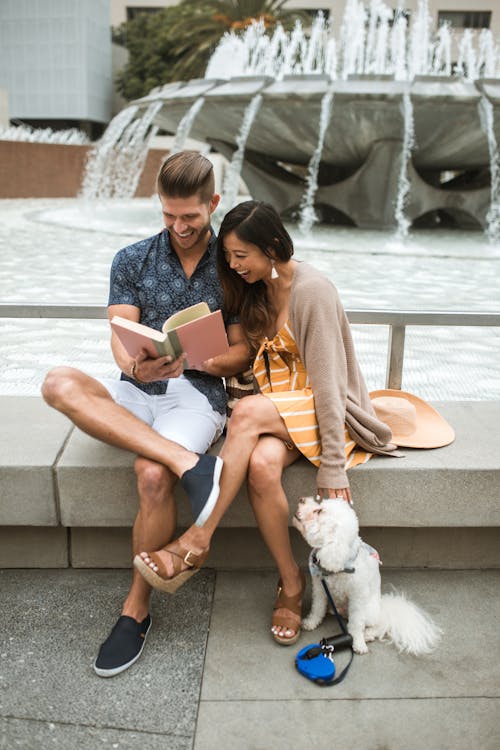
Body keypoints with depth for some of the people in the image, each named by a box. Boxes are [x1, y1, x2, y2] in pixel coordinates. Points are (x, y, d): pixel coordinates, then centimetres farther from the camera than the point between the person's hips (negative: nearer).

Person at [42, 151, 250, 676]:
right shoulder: (131, 261, 8)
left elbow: (242, 353, 2)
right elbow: (120, 342, 0)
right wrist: (138, 366, -25)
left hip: (199, 393, -3)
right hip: (136, 392, 3)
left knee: (152, 475, -31)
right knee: (59, 383, -27)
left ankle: (136, 611, -9)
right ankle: (188, 463, -34)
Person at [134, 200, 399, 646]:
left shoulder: (312, 291, -17)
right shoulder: (256, 290, 7)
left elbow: (329, 381, -20)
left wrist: (333, 465, -21)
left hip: (321, 409, -5)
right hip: (276, 406, 6)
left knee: (247, 412, -35)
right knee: (261, 466, -29)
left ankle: (198, 540, -27)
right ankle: (291, 581, -10)